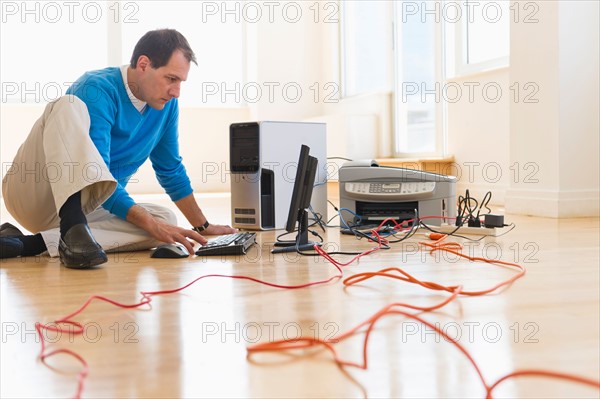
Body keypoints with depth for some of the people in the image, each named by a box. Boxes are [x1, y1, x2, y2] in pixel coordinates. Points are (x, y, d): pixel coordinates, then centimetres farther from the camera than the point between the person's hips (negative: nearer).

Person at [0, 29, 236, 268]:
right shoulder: (98, 91, -19)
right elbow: (97, 173, -28)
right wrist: (150, 224, -35)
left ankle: (33, 243, -29)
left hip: (81, 207, 7)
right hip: (33, 193, -6)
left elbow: (171, 170, 15)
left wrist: (202, 226, 17)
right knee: (69, 105, -29)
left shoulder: (166, 104, 3)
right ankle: (73, 228, -46)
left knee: (165, 219, -21)